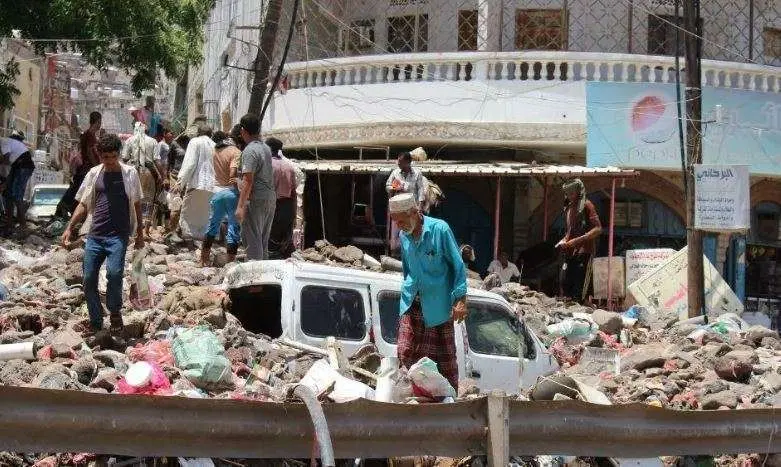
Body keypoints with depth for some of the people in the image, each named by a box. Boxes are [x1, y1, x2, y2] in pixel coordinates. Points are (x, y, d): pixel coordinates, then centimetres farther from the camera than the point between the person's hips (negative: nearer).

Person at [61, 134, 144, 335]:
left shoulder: (130, 173, 4)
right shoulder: (94, 174, 10)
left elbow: (136, 205, 9)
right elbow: (83, 205, 14)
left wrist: (140, 233, 8)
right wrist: (70, 227, 3)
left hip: (118, 235, -3)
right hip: (94, 235, 3)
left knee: (114, 272, -23)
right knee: (89, 279, 0)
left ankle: (114, 311, 1)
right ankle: (96, 322, 16)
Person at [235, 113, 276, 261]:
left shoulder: (250, 150, -14)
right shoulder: (266, 148, 12)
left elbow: (248, 180, -20)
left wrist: (240, 206, -21)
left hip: (256, 199, -8)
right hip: (271, 198, 8)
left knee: (252, 240, -5)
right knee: (263, 240, 16)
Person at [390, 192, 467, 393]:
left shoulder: (440, 230, -11)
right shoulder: (404, 236, 7)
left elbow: (458, 266, -8)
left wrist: (460, 300, -13)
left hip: (437, 305, -5)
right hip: (412, 303, 5)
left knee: (444, 357, 0)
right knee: (405, 352, -2)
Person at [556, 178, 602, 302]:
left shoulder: (586, 205, -5)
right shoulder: (568, 207, 18)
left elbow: (598, 229, -13)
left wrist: (578, 240, -19)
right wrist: (564, 241, 8)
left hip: (584, 251, -7)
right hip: (570, 252, 8)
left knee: (579, 291, -9)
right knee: (564, 284, 2)